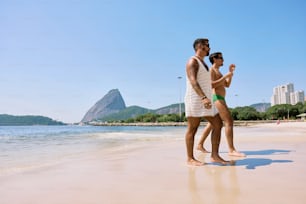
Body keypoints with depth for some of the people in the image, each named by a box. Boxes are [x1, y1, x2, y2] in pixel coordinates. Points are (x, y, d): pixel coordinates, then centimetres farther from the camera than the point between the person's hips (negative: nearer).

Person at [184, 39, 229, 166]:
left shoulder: (203, 63, 23)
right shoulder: (192, 61, -7)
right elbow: (193, 81, -22)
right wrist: (204, 97, -34)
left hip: (206, 100, 9)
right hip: (195, 100, -9)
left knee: (217, 124, 3)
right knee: (192, 129, -3)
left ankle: (215, 155, 8)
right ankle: (190, 158, 5)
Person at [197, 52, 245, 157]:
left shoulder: (218, 72, 27)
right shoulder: (211, 70, -4)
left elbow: (227, 85, 22)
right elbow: (212, 85, -19)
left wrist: (230, 72, 14)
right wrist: (225, 76, -15)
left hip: (220, 99, 11)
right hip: (216, 98, -11)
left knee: (212, 124, 12)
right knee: (229, 121, -17)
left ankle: (200, 145, 18)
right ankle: (231, 150, -18)